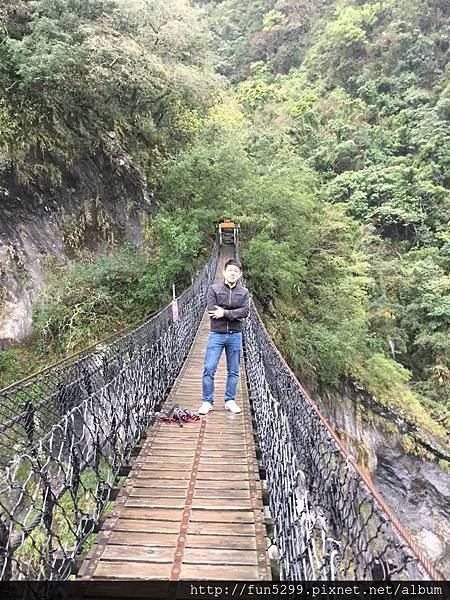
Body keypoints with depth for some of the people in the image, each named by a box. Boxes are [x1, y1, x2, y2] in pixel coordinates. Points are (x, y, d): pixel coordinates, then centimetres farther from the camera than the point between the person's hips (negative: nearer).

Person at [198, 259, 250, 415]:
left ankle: (230, 400, 24)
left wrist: (225, 313, -17)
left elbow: (245, 311, -9)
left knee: (233, 372, 10)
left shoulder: (244, 292, 5)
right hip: (216, 334, -1)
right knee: (209, 370, -2)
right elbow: (212, 311, -12)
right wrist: (234, 314, -13)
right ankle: (207, 402, 10)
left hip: (235, 336, 2)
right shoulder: (214, 289, 0)